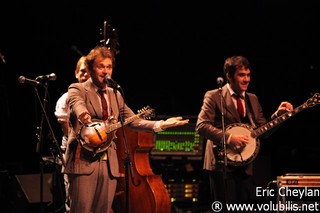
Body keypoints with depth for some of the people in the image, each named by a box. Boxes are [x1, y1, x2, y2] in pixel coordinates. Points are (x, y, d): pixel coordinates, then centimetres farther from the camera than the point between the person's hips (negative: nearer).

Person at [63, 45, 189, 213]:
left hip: (109, 163, 6)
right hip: (83, 161, -5)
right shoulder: (77, 90, 1)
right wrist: (85, 117, -46)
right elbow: (77, 106, -22)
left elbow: (133, 121, 14)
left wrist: (160, 124, -2)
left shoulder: (116, 95, 19)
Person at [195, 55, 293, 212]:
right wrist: (229, 138, -21)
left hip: (246, 166, 6)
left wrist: (278, 115, -1)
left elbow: (263, 131, 15)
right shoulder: (214, 96, -3)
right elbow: (201, 125, -13)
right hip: (222, 165, -6)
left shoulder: (253, 99, 17)